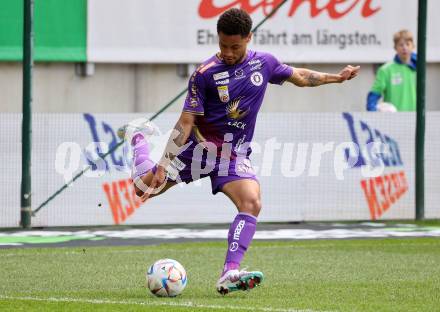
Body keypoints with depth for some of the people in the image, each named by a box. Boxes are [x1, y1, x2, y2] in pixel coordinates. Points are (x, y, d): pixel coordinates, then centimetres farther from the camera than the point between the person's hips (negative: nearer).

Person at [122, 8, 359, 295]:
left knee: (252, 204, -23)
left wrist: (337, 78, 11)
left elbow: (300, 77, 18)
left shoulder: (264, 63, -2)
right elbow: (187, 121, -15)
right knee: (144, 187, 2)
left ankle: (229, 275, -28)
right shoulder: (205, 74, -16)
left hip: (235, 154, 2)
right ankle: (139, 138, 37)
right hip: (200, 144, -2)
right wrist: (163, 165, -20)